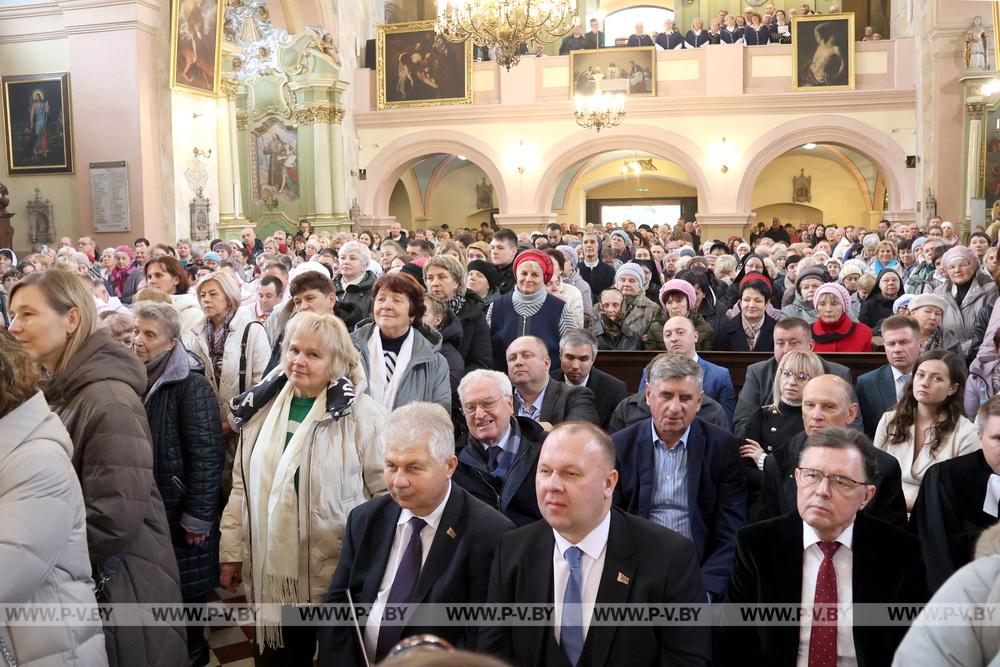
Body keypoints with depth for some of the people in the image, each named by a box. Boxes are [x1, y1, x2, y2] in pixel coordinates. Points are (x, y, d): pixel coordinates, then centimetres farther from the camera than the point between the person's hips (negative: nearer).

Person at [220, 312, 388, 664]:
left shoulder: (362, 414, -13)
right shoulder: (262, 407, 5)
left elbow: (388, 494, -9)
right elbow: (242, 486, 12)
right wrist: (232, 552, 11)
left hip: (339, 575, -4)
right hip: (271, 570, 5)